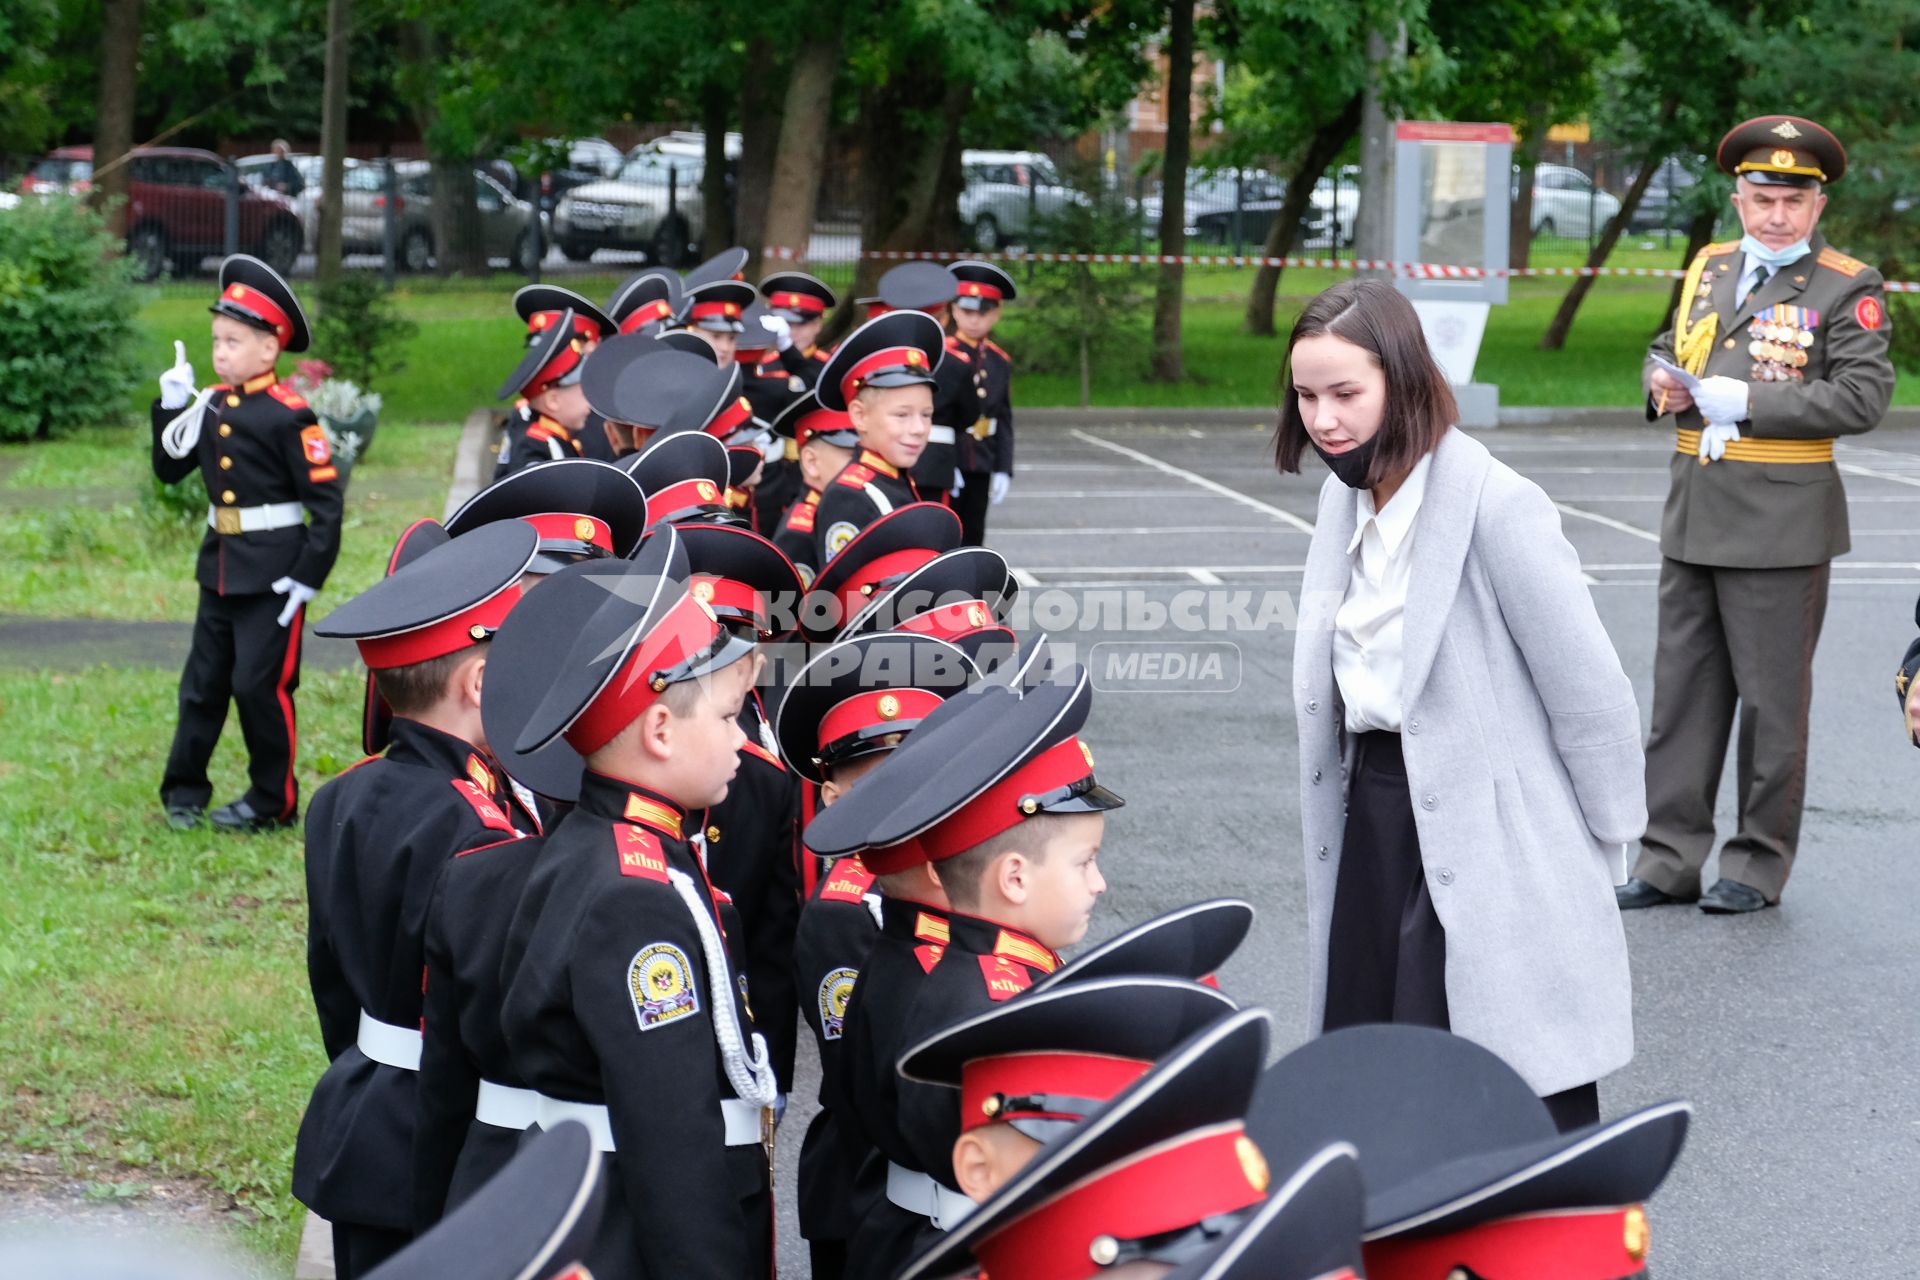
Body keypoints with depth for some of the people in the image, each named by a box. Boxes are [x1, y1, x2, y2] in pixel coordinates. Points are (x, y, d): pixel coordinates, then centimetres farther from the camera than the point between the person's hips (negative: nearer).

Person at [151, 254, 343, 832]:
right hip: (220, 564, 7)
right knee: (203, 681, 13)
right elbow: (170, 469, 12)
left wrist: (308, 578, -15)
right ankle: (183, 791, 23)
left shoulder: (288, 415, -14)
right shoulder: (211, 404, 5)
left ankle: (273, 802, 13)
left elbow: (326, 502, -13)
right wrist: (171, 408, -3)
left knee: (260, 684, -1)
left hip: (272, 573, -7)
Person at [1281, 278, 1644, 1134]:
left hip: (1489, 831, -8)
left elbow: (1588, 687, -13)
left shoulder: (1495, 504, -17)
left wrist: (1607, 841, -6)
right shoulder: (1347, 494, 8)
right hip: (1376, 807, 8)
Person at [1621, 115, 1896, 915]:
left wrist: (1747, 402, -18)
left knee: (1772, 700, 2)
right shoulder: (1709, 269, 12)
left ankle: (1759, 867, 12)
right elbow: (1668, 347, 25)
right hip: (1694, 518, 6)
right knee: (1682, 695, 8)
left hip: (1781, 525, -6)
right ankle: (1670, 862, 15)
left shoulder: (1847, 289, -5)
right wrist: (1664, 382, 1)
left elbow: (1863, 397, -15)